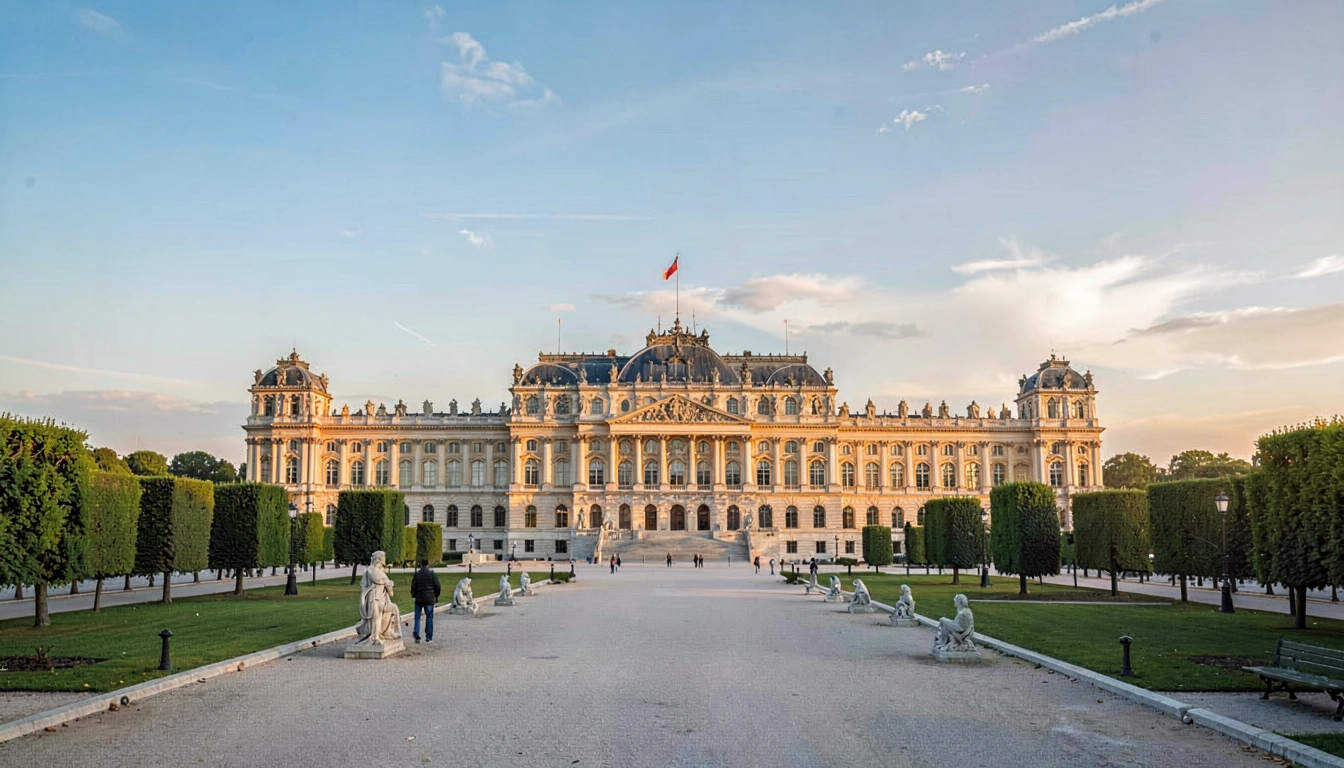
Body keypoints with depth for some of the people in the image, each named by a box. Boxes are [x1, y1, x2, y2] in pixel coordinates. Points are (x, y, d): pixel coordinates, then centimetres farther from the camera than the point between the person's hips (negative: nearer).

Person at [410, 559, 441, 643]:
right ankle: (428, 636, 8)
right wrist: (436, 596, 13)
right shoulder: (432, 574, -2)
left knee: (417, 617, 8)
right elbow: (437, 586, -1)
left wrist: (414, 595, 16)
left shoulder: (417, 574, -1)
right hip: (429, 599, 0)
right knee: (429, 617, 8)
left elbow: (413, 586, -1)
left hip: (419, 599, 0)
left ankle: (416, 635, 0)